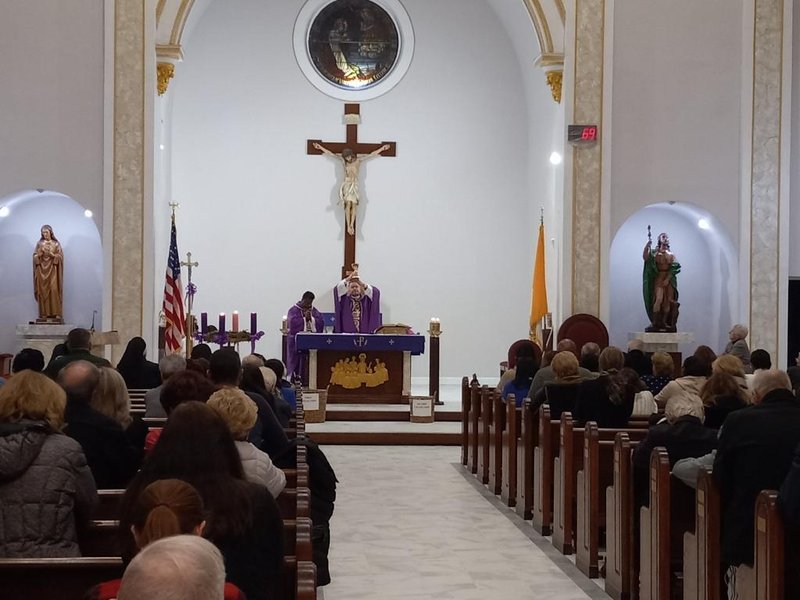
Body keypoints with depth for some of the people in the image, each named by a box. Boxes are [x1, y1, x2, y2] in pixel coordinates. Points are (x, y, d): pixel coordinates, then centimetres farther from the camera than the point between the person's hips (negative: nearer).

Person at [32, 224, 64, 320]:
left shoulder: (56, 244, 5)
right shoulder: (39, 243, 9)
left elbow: (60, 256, 0)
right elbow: (35, 257, 5)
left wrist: (51, 254, -15)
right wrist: (41, 252, -12)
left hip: (52, 270, -2)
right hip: (42, 270, 2)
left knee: (54, 290, -11)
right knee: (43, 291, -4)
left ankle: (56, 313, -11)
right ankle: (44, 313, -3)